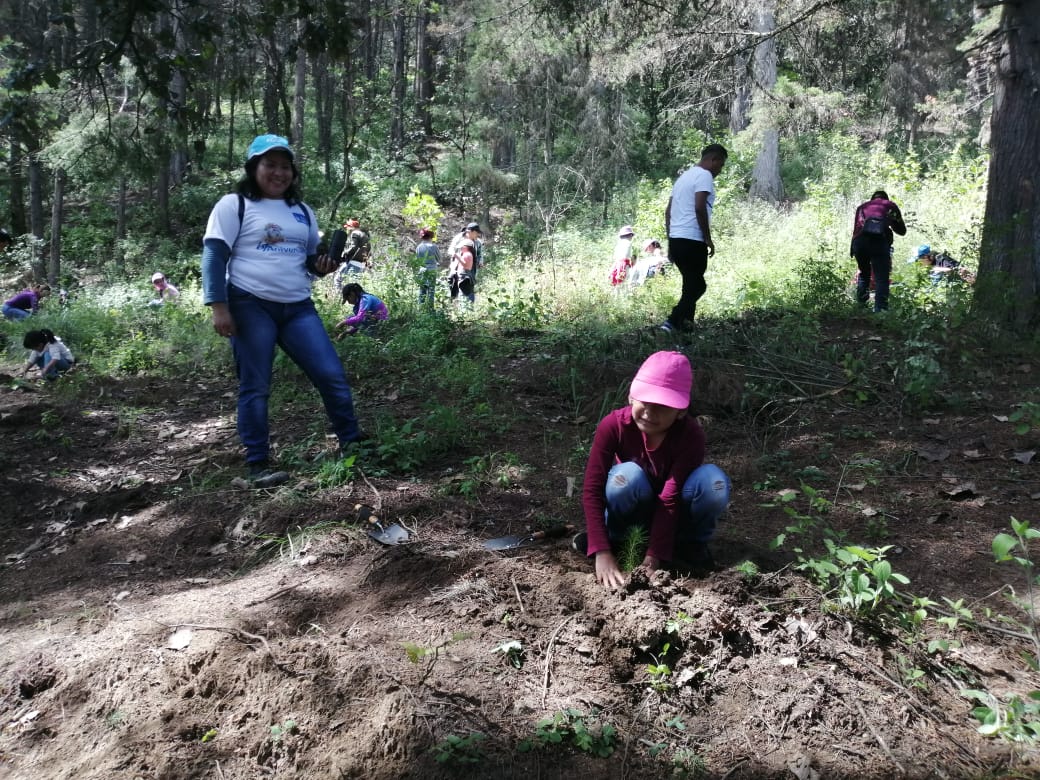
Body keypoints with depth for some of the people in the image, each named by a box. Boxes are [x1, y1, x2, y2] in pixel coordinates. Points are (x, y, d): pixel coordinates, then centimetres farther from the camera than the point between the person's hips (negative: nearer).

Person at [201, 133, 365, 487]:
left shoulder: (302, 211, 18)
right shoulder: (233, 205, 1)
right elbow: (214, 256, -5)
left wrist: (323, 266, 0)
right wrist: (219, 307, -15)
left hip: (298, 308, 5)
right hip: (250, 306, -5)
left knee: (333, 375, 1)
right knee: (255, 387, 0)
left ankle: (351, 444, 15)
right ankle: (258, 464, 8)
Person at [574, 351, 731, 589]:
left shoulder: (691, 435, -26)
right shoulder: (614, 425, -25)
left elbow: (671, 498, -29)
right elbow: (592, 489, -29)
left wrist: (655, 555, -36)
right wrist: (602, 551, -37)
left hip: (675, 515, 0)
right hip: (634, 510, 0)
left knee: (714, 481, -31)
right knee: (628, 475, -35)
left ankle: (692, 541, -2)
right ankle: (613, 536, -5)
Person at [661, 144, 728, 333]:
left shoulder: (684, 176, 22)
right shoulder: (704, 175, -5)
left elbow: (668, 211, 20)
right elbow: (699, 208, -18)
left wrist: (670, 242, 21)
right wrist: (708, 239, -13)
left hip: (676, 240, 9)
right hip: (692, 241, -9)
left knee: (691, 284, 17)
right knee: (696, 286, -4)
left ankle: (685, 324, 17)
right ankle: (673, 323, -15)